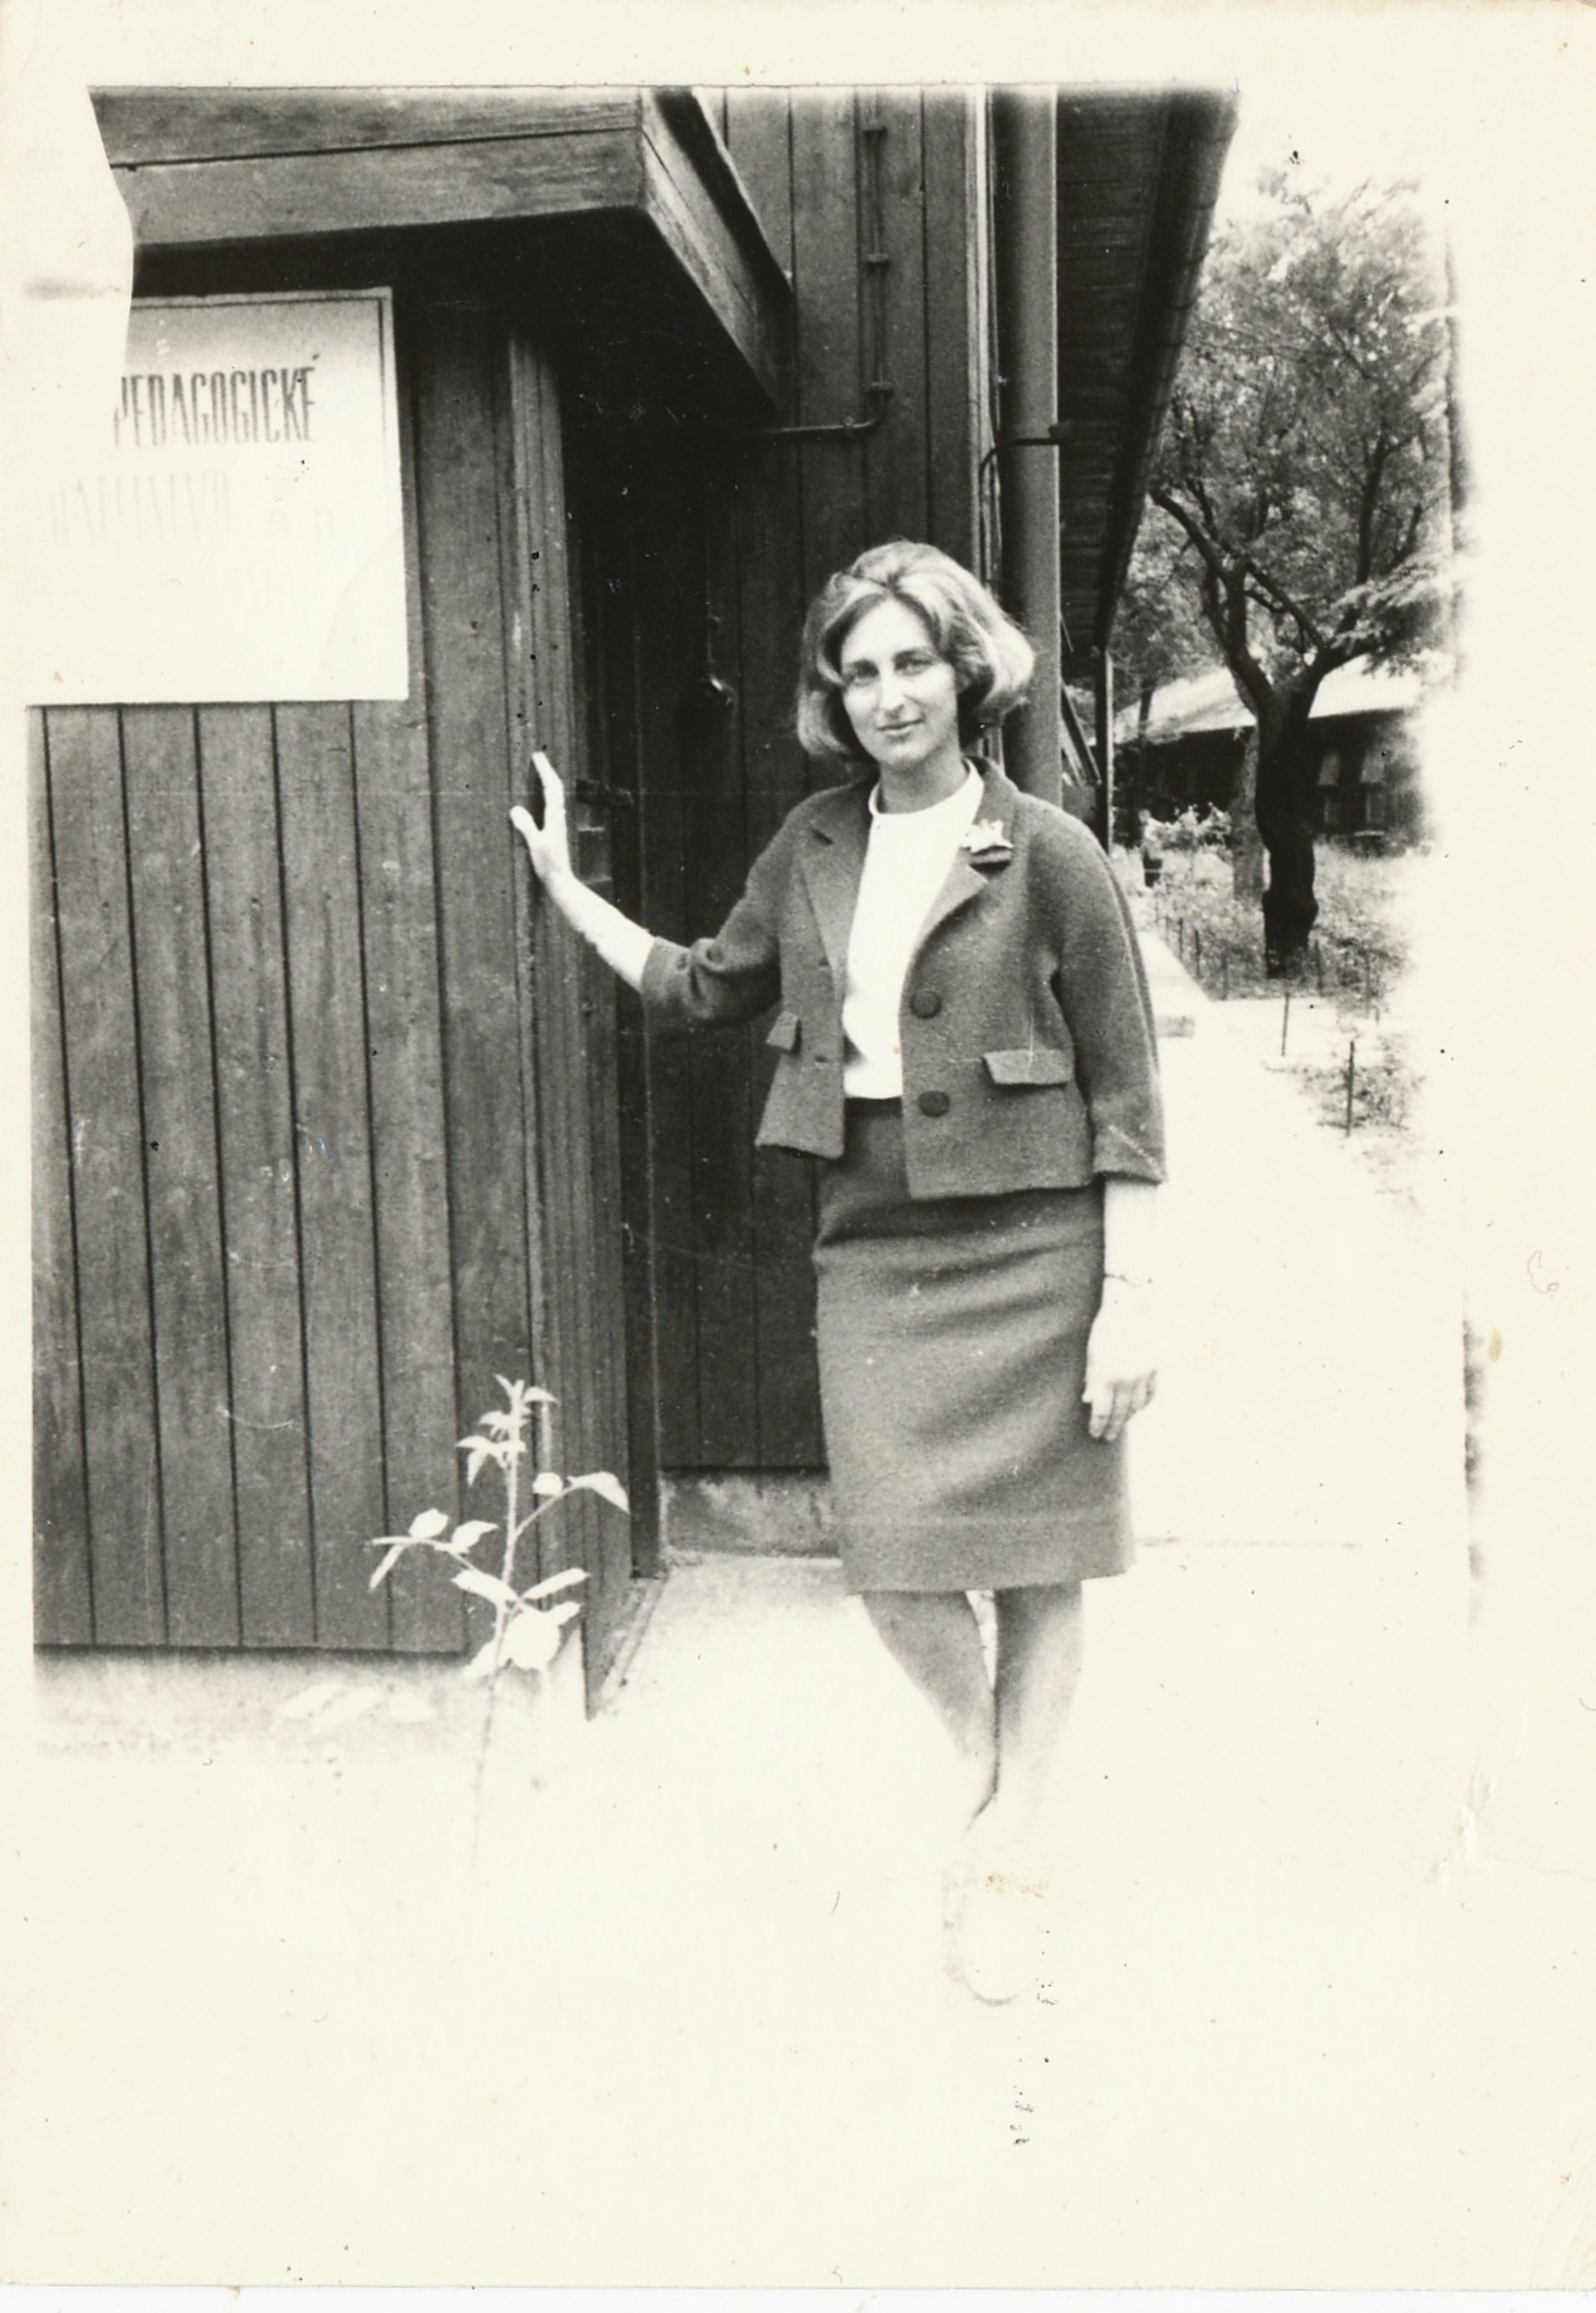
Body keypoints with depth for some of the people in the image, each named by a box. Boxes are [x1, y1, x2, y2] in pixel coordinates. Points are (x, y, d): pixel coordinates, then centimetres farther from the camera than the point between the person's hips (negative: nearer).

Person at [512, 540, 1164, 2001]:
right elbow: (704, 992, 20)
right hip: (872, 1244, 4)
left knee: (1036, 1564, 6)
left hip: (1028, 1243, -3)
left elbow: (1126, 1093, -6)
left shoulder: (1049, 854, -7)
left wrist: (1130, 1296, -9)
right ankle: (986, 1767, 31)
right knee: (894, 1559, 1)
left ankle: (1012, 1853, 25)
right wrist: (567, 891, 16)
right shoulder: (815, 845, 8)